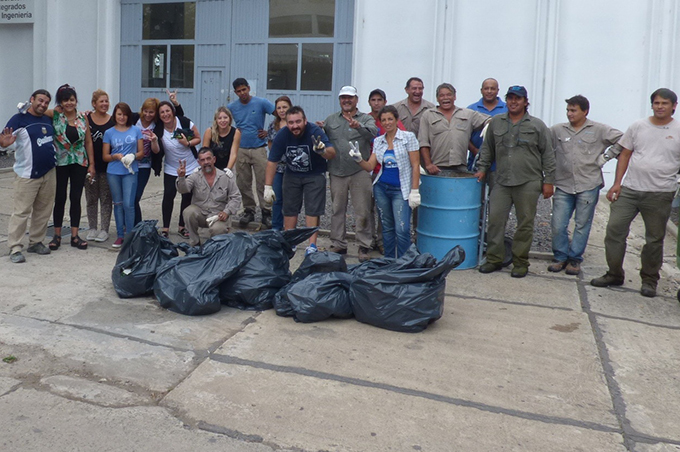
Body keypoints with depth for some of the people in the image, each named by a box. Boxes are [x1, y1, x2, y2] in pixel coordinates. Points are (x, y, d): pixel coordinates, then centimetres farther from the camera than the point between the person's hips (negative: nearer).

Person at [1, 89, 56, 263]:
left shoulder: (49, 120, 11)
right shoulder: (19, 119, -6)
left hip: (49, 173, 6)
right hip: (27, 175, -6)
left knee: (43, 210, 11)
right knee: (21, 211, -5)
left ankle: (36, 242, 23)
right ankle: (15, 248, -1)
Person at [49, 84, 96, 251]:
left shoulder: (83, 117, 2)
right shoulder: (55, 115, -3)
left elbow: (88, 142, 4)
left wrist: (91, 164, 3)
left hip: (80, 163, 2)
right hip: (60, 163, -2)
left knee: (76, 199, 5)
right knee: (60, 199, 4)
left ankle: (75, 236, 12)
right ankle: (57, 235, 16)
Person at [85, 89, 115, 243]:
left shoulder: (113, 121, 1)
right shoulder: (86, 119, 1)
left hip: (107, 166, -1)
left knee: (106, 198, 5)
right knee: (91, 198, 9)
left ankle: (104, 229, 13)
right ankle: (92, 228, 20)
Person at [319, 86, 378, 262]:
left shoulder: (366, 119, 6)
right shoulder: (331, 120, 16)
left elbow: (373, 132, -15)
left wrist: (358, 126, -35)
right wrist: (319, 130, -7)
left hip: (360, 172, -3)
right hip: (337, 172, 3)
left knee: (363, 211, -2)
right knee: (337, 210, 9)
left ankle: (364, 246, 7)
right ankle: (338, 244, 20)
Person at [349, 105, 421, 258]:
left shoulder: (408, 137, -3)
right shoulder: (378, 141, 10)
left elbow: (415, 166, -6)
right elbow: (370, 166, 6)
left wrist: (414, 191, -10)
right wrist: (359, 159, -15)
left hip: (401, 189, -5)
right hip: (381, 188, 5)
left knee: (402, 229, -11)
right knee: (387, 228, 12)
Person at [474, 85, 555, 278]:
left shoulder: (537, 125, 4)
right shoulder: (496, 122, 11)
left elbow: (548, 155, 4)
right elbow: (487, 149, 20)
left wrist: (548, 181, 0)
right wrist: (482, 168, 10)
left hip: (528, 184, -2)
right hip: (502, 183, 2)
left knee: (525, 224, 2)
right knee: (495, 219, -2)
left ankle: (520, 263, 12)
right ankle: (494, 259, 10)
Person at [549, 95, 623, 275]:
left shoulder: (599, 130, 3)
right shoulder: (557, 130, 7)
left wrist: (606, 156, -1)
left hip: (588, 186, -2)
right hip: (563, 186, 2)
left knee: (582, 225, 4)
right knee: (558, 225, -1)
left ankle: (575, 259, 15)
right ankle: (560, 257, 15)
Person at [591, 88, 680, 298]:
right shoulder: (638, 126, 7)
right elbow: (625, 155, 10)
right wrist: (617, 183, 2)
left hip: (659, 194, -2)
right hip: (629, 189, 2)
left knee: (655, 239, 7)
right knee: (614, 230, 0)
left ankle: (649, 280, 22)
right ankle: (614, 274, 14)